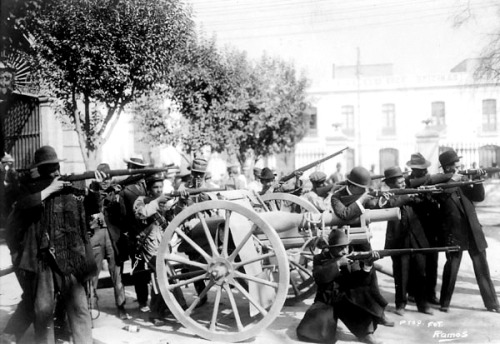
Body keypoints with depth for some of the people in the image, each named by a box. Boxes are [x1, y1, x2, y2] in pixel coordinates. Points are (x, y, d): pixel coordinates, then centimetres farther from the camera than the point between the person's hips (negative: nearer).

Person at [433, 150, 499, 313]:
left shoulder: (461, 181, 8)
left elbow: (479, 197, 6)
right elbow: (440, 194, -25)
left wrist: (477, 180, -7)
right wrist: (452, 180, -22)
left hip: (473, 231, 5)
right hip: (454, 234, -4)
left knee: (482, 269, 10)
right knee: (451, 268, 2)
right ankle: (444, 302, 17)